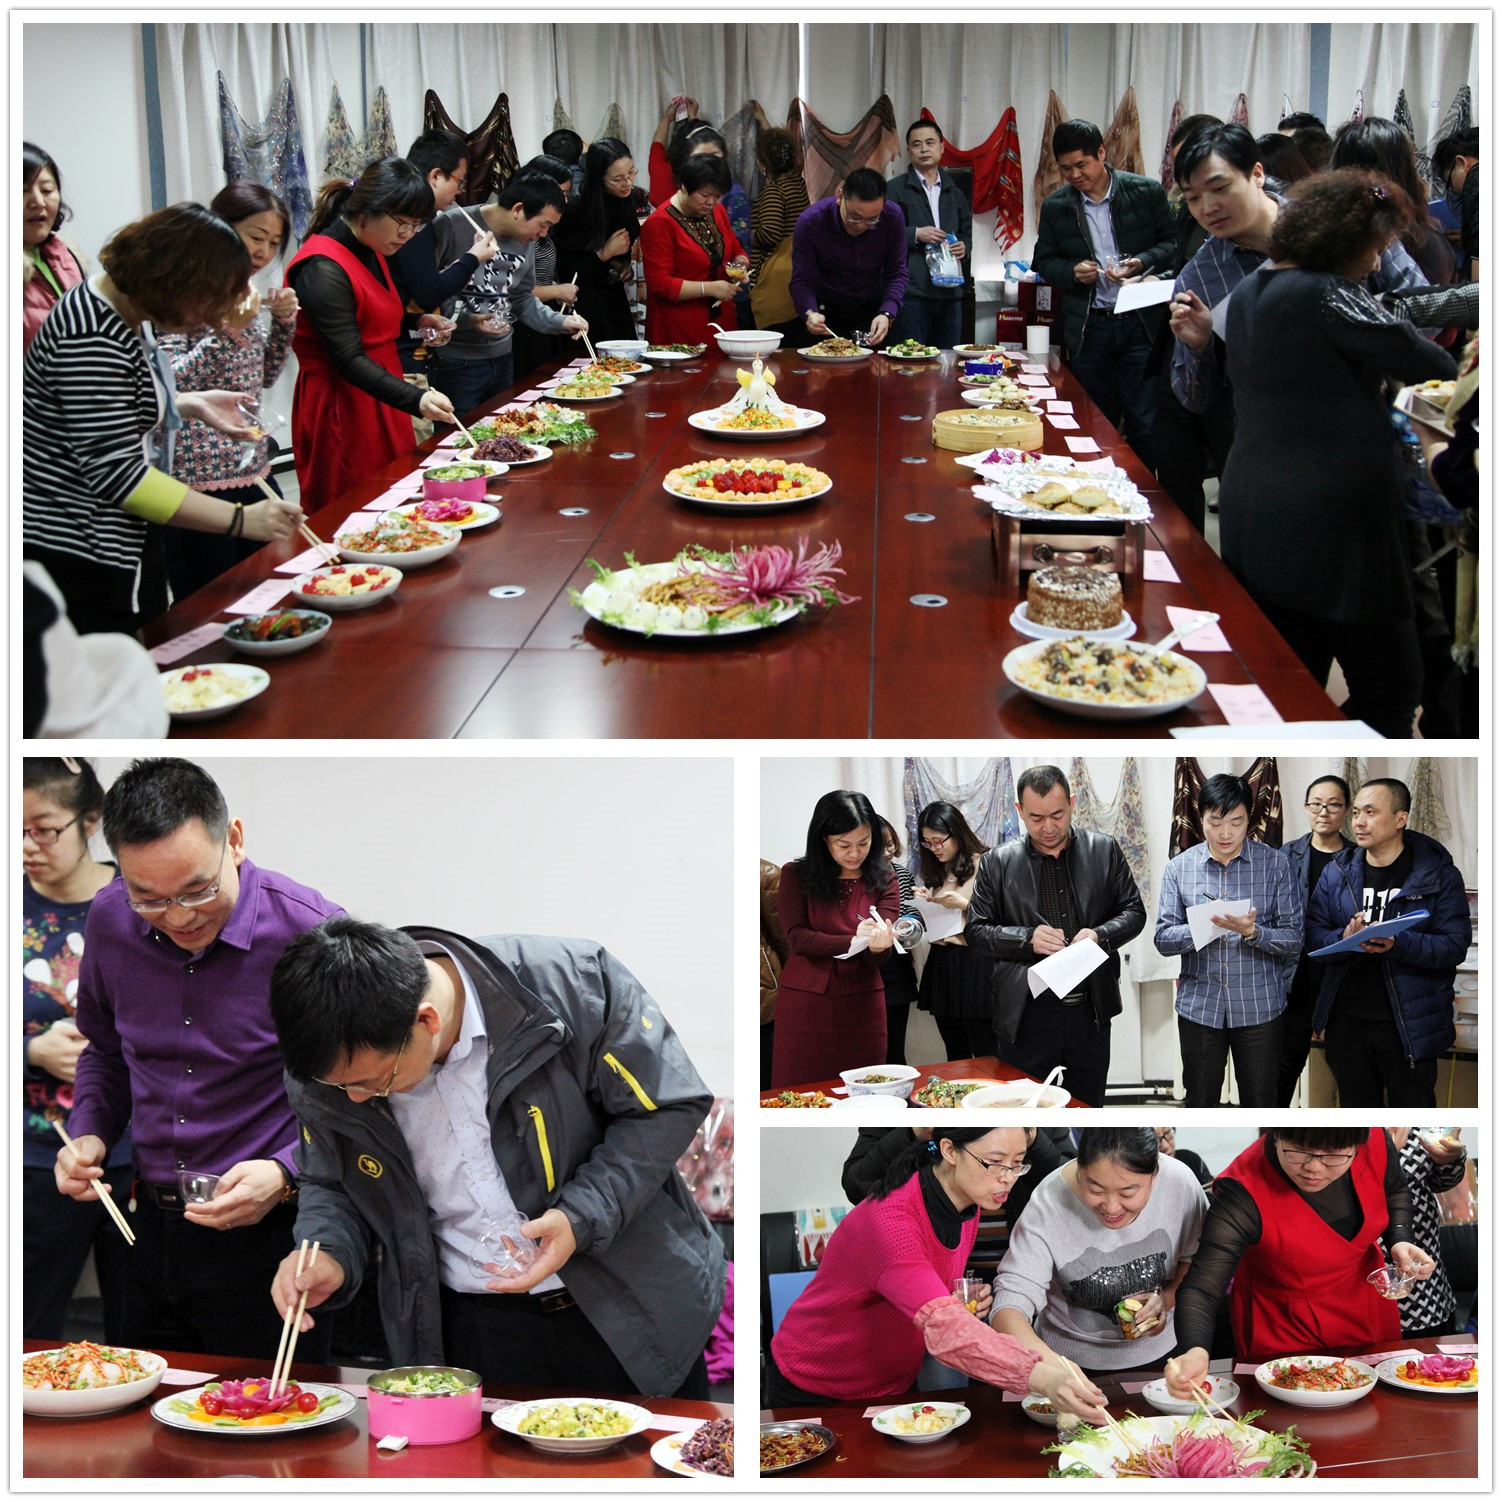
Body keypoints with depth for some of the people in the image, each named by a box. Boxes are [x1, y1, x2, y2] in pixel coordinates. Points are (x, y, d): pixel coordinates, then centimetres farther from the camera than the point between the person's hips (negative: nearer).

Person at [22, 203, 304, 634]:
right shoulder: (93, 340, -24)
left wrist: (193, 404, 7)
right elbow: (115, 473, -27)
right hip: (80, 562, -10)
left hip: (130, 544, 10)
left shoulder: (132, 312, 6)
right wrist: (240, 519, -27)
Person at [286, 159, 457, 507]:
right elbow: (349, 360, -26)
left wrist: (416, 321, 8)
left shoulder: (371, 251, 10)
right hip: (342, 410, -10)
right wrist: (416, 400, -37)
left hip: (382, 407, 10)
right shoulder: (323, 269, -20)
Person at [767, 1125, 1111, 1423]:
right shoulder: (889, 1219, -35)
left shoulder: (969, 1208, -7)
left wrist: (964, 1301, -13)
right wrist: (1043, 1378, -61)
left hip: (895, 1385, 7)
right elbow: (943, 1327, -48)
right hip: (814, 1390, -7)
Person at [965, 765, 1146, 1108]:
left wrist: (1100, 935, -13)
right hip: (1027, 1013, -1)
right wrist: (1028, 939, -15)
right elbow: (975, 930, 2)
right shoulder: (997, 862, 0)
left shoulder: (1105, 851, 3)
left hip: (1091, 1011, 1)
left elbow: (1134, 911, 7)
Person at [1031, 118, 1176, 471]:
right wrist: (1072, 271, -8)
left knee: (1146, 428, -4)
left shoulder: (1147, 191, -1)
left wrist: (1142, 263, -15)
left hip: (1141, 323, -3)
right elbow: (1044, 262, 13)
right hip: (1088, 330, 3)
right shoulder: (1055, 206, 6)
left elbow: (1173, 243, 3)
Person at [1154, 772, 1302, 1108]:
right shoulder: (1179, 867, 0)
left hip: (1259, 1007, -1)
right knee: (1200, 1103, 12)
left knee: (1260, 1104, 7)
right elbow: (1163, 938, -4)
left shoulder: (1274, 863, -4)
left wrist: (1252, 932, -25)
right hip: (1198, 1006, 1)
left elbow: (1294, 940, -6)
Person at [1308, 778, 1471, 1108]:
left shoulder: (1438, 873, -5)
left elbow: (1455, 945, -13)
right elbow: (1314, 933, 1)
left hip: (1409, 1026, -4)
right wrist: (1344, 940, -22)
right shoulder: (1337, 872, 7)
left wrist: (1397, 944, -29)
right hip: (1346, 1021, 4)